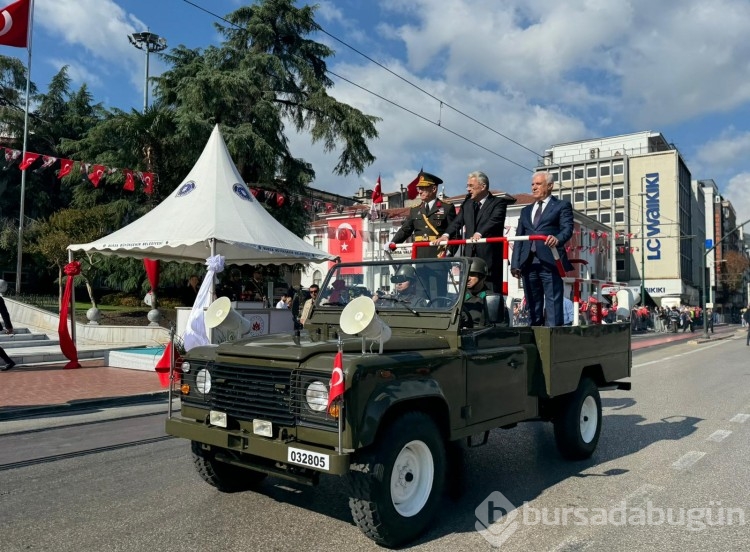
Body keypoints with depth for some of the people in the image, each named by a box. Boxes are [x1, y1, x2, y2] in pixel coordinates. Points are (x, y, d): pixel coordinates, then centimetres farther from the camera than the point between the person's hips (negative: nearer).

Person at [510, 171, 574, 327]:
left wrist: (557, 239, -30)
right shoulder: (526, 210, 24)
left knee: (554, 304, -7)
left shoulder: (562, 206, 9)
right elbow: (519, 238, 17)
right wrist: (515, 263, 6)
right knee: (533, 305, 7)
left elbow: (568, 228, -6)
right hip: (528, 263, 5)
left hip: (550, 262, -5)